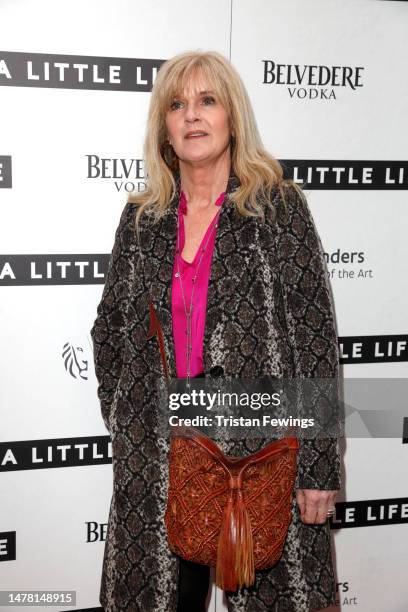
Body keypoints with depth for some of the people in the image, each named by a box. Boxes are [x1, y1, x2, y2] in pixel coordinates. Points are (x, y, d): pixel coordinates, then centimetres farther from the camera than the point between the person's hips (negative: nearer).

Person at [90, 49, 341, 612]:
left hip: (263, 442, -3)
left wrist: (319, 467, -10)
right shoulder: (141, 218, 6)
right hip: (156, 450, 3)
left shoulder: (279, 206, -4)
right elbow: (109, 329, 15)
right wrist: (122, 421, 7)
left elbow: (316, 336, -8)